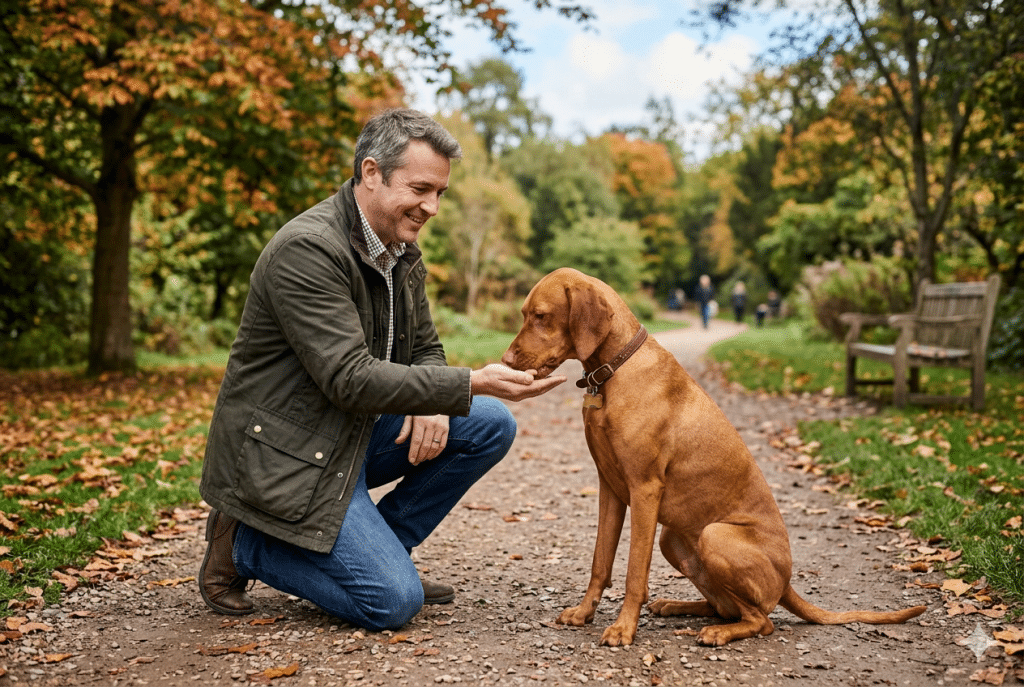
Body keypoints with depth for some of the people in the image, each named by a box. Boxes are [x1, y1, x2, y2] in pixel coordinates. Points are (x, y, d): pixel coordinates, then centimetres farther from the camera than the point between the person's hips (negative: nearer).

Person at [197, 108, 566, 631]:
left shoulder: (401, 250, 5)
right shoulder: (306, 249, -24)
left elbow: (426, 348, 13)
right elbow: (351, 379, -29)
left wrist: (432, 402, -11)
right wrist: (472, 384, -33)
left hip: (359, 431, 9)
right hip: (287, 453, -9)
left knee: (492, 426, -5)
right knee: (394, 602, -15)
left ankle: (377, 550, 7)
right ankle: (243, 545, 5)